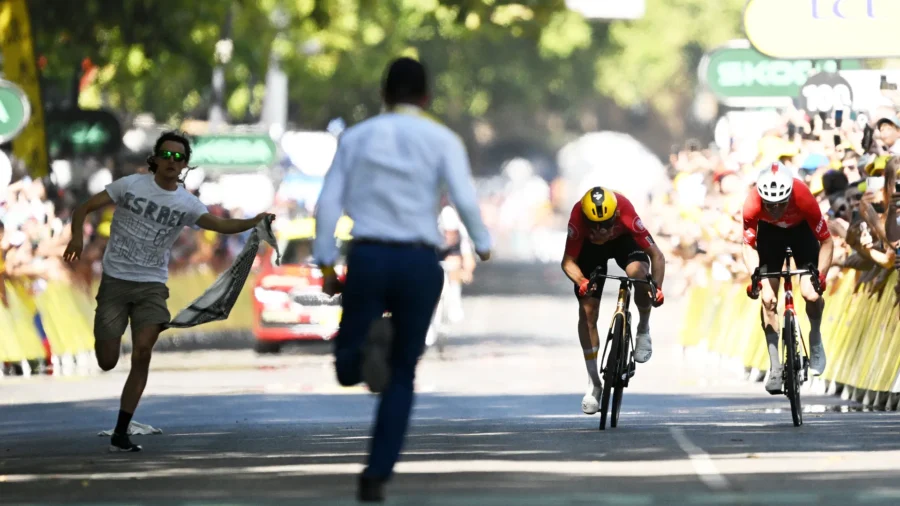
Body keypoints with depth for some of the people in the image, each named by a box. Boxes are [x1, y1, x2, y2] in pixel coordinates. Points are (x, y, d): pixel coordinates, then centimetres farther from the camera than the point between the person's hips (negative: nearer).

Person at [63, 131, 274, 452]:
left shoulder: (186, 204, 0)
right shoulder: (131, 185, -2)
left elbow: (220, 225, -16)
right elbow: (85, 209, 0)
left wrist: (253, 222, -35)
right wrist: (77, 236, -21)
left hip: (151, 285, 1)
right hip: (114, 281, -1)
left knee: (142, 353, -17)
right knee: (107, 362, -3)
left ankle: (121, 434, -9)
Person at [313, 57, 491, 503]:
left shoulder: (355, 137, 9)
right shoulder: (442, 140, 2)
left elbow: (328, 203, 2)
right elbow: (465, 201, -9)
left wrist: (326, 264, 6)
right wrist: (483, 244, 10)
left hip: (367, 258, 1)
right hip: (419, 264, -1)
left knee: (347, 371, 14)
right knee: (402, 376, 12)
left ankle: (367, 351, -24)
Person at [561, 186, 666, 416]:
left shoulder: (625, 213, -39)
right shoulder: (578, 216, -37)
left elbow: (656, 255, -32)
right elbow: (568, 261, -30)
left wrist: (657, 288, -46)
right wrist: (581, 281, -50)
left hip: (623, 240, -1)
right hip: (590, 248, 1)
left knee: (638, 272, -35)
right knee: (587, 311, -8)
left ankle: (643, 329, -6)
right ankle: (593, 384, 4)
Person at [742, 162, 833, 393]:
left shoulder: (804, 198, -40)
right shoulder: (752, 205, -37)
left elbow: (826, 241, -30)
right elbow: (749, 246, -25)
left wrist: (820, 278, -40)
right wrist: (757, 279, -39)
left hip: (801, 229, -1)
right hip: (769, 231, 1)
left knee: (811, 293, -14)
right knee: (768, 297, -10)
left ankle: (815, 339, 17)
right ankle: (775, 367, -3)